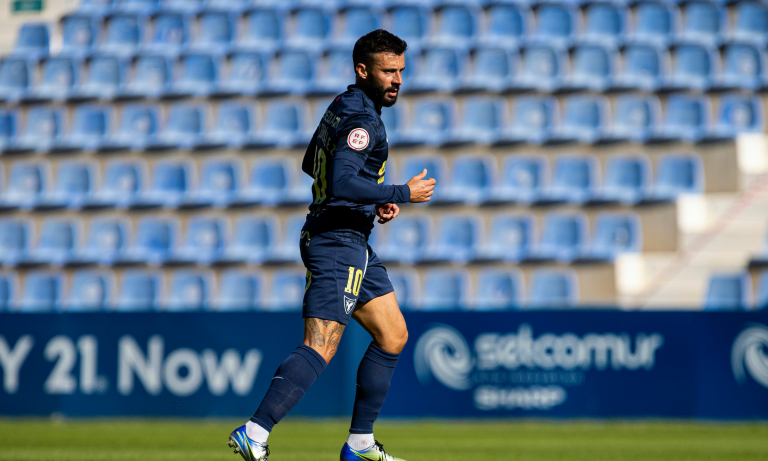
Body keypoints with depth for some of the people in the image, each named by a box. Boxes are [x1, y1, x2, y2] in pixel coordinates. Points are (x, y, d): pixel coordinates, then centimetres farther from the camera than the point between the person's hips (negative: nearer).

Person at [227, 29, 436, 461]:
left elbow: (312, 165, 25)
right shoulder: (361, 120, -17)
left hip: (353, 246, 11)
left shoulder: (343, 108, 15)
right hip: (337, 243, -11)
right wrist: (402, 194, -20)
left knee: (394, 336, 14)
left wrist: (372, 199, 18)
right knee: (320, 349, -17)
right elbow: (342, 183, -29)